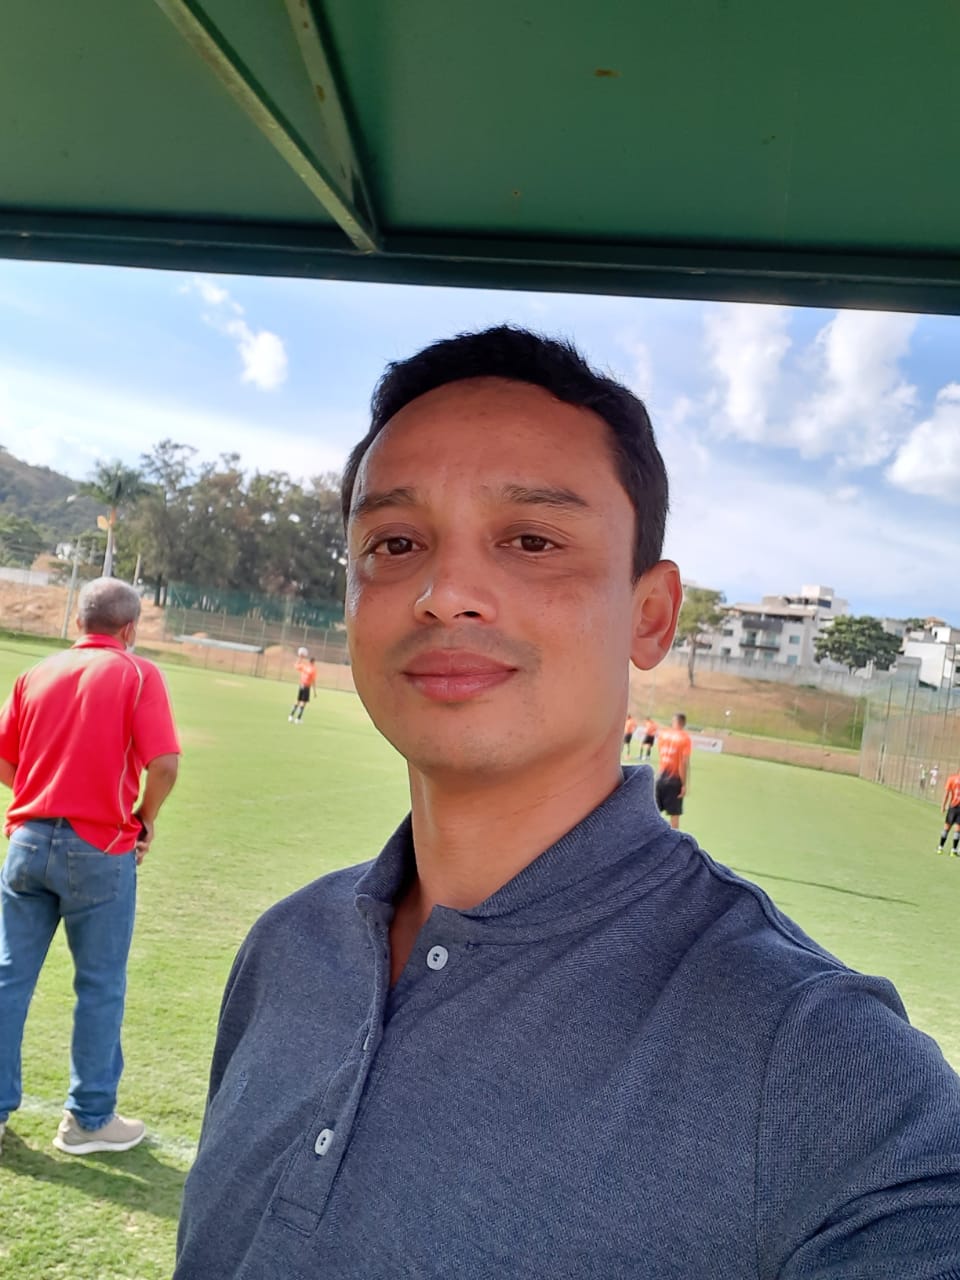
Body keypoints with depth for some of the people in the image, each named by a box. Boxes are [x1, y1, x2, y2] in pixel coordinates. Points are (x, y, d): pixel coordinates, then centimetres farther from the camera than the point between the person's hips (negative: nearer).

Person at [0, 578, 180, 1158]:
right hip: (100, 849, -4)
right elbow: (164, 764, -17)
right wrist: (144, 822, -1)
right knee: (100, 986, 9)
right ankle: (90, 1118, 19)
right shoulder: (138, 675, -7)